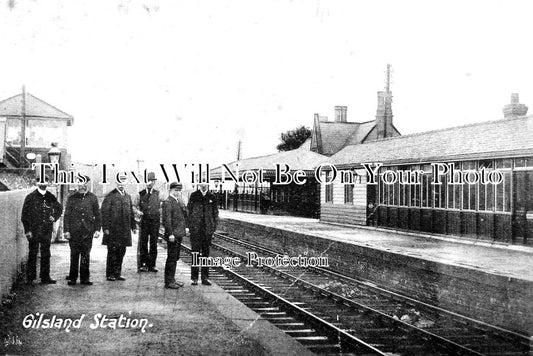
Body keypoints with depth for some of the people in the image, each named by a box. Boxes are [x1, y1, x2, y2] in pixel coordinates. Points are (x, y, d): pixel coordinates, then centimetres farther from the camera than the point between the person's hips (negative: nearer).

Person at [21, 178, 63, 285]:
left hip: (47, 231, 3)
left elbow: (59, 208, 25)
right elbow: (24, 215, -3)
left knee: (46, 255, 7)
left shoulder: (51, 197, 8)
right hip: (34, 231, -3)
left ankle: (45, 277, 13)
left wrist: (54, 217, 8)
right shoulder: (30, 197, -2)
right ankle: (30, 278, 9)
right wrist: (27, 230, -9)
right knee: (32, 254, 1)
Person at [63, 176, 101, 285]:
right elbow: (67, 215, 4)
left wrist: (97, 229, 3)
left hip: (88, 231, 1)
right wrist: (66, 230, -3)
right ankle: (72, 278, 12)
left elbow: (97, 215, 10)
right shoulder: (72, 198, 5)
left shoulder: (92, 198, 8)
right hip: (74, 231, -1)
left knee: (86, 255, 5)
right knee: (74, 255, 3)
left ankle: (85, 278, 13)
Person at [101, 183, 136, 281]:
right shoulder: (110, 196, -4)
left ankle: (117, 274, 17)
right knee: (112, 252, -2)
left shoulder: (128, 196, 14)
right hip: (113, 230, -6)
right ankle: (110, 274, 8)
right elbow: (104, 212, -8)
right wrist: (106, 228, -13)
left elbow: (131, 212, 18)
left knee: (121, 252, 8)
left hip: (125, 230, 6)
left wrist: (133, 226, 12)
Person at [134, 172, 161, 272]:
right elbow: (135, 205, 14)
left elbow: (160, 206, 10)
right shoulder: (141, 194, 6)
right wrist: (138, 211, -2)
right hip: (144, 220, 0)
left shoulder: (157, 193, 6)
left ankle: (152, 265, 10)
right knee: (143, 243, 0)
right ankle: (143, 264, 6)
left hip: (155, 220, 0)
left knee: (153, 243, 3)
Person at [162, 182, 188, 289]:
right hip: (172, 235, -9)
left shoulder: (179, 202, 16)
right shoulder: (168, 202, -12)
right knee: (171, 258, -3)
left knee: (175, 258, 15)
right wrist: (170, 234, -20)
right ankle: (168, 282, 4)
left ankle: (172, 279, 24)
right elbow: (167, 220, -17)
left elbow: (184, 214, 8)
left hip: (179, 234, 9)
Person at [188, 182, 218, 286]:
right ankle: (194, 278, 8)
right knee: (195, 252, 0)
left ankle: (205, 278, 15)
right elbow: (189, 210, 4)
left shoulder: (211, 197, 8)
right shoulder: (193, 196, 3)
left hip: (207, 229, 2)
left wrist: (214, 226, 4)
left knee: (206, 253, 8)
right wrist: (189, 226, -3)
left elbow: (215, 213, 12)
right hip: (195, 229, -2)